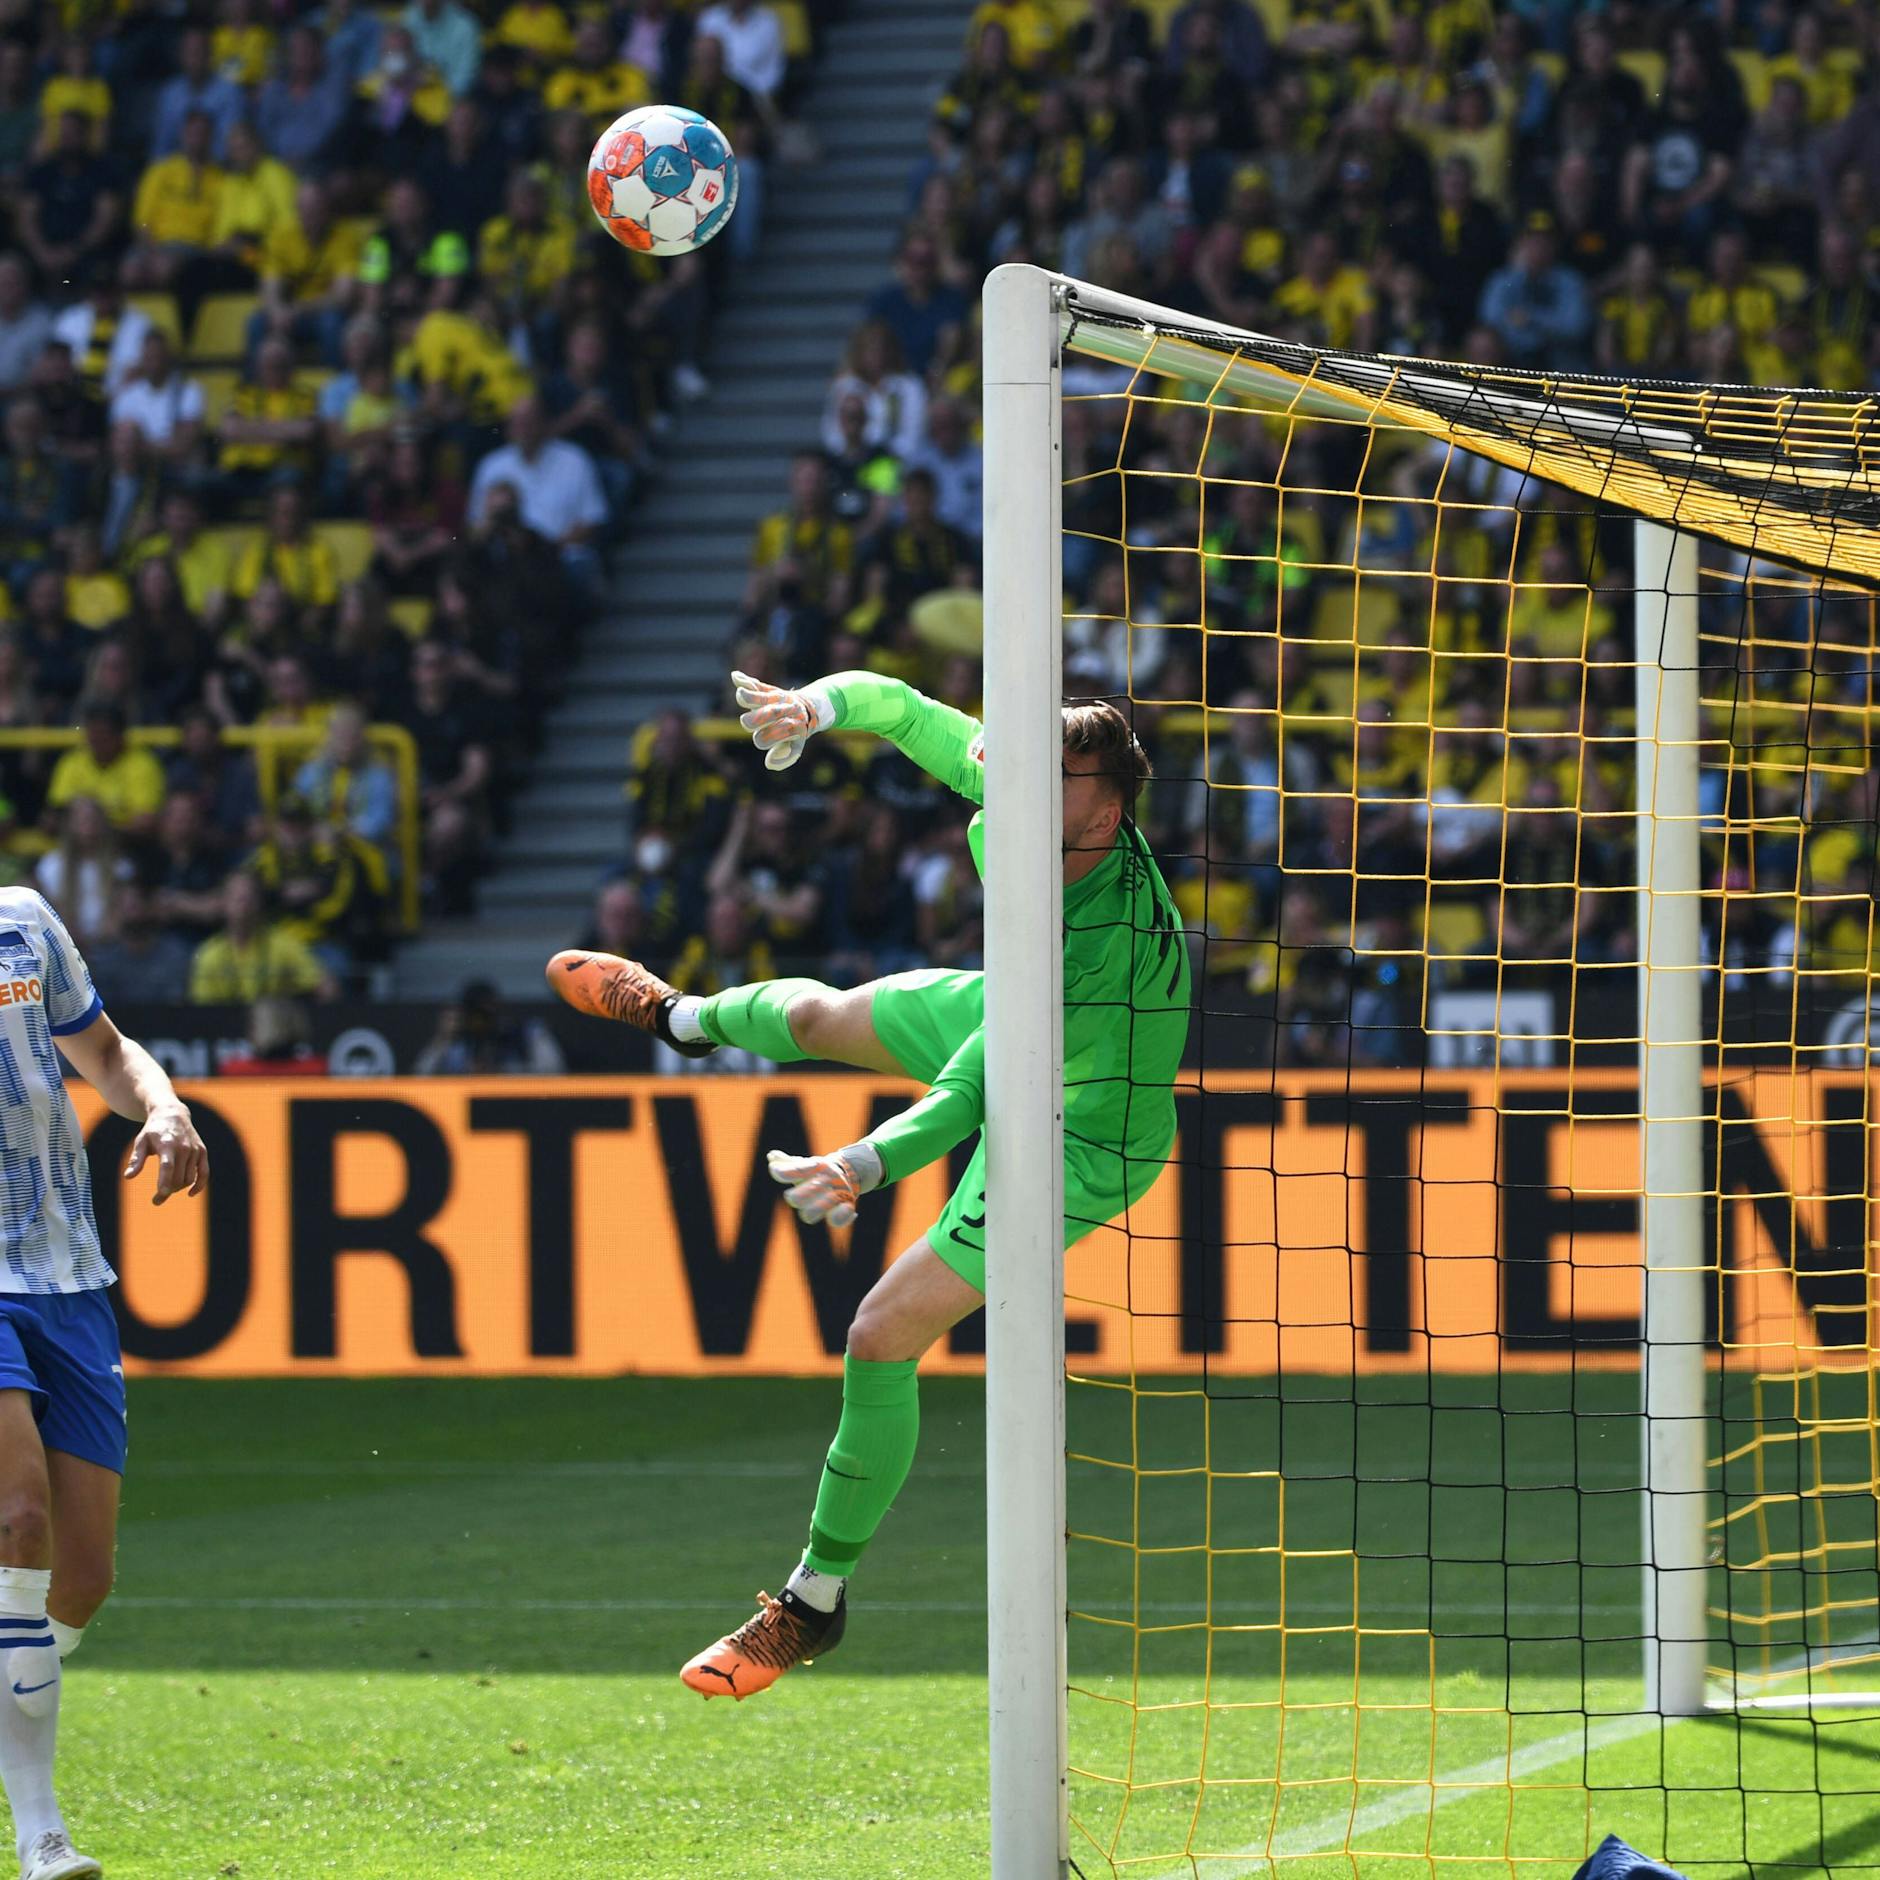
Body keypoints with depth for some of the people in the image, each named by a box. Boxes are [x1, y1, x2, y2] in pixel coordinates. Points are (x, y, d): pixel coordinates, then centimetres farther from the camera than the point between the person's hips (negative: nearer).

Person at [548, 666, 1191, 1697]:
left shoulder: (1113, 936, -45)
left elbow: (981, 1090, -43)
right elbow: (901, 708, -8)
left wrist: (870, 1164, -51)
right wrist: (820, 703, -25)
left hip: (1082, 1133, -8)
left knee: (883, 1338, -12)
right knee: (814, 1014, 32)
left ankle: (817, 1598, 8)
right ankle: (688, 1018, 73)